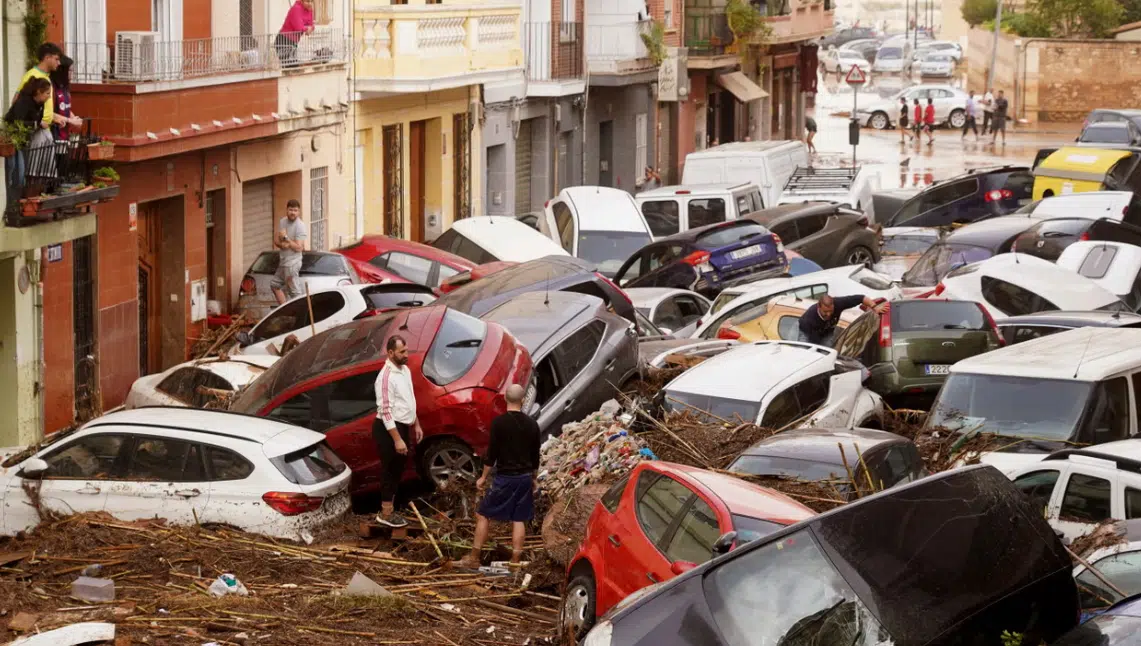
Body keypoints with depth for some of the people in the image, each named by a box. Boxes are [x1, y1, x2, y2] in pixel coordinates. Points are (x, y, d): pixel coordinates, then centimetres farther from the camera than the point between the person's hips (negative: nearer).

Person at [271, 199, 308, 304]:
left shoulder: (300, 226, -16)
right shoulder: (282, 222, 6)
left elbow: (298, 248, -20)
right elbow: (276, 241, 9)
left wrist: (285, 237, -18)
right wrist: (281, 244, -13)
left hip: (292, 263, -9)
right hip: (283, 261, 9)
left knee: (294, 292, -8)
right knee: (275, 284, 19)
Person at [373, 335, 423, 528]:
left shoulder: (405, 370, 7)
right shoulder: (386, 376, -23)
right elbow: (385, 411, -24)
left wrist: (416, 425, 20)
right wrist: (397, 439, -25)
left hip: (402, 426, 9)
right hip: (389, 429, -9)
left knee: (398, 469, 16)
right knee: (391, 470, -1)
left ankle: (390, 509, 26)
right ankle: (386, 514, 9)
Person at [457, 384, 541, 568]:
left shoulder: (499, 422, -13)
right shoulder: (531, 424, 1)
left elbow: (492, 452, -11)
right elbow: (535, 456, 9)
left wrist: (483, 477, 0)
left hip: (505, 477, -4)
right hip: (525, 477, 4)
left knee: (483, 515, 6)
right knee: (518, 519, 10)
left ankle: (474, 558, 6)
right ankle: (515, 561, 10)